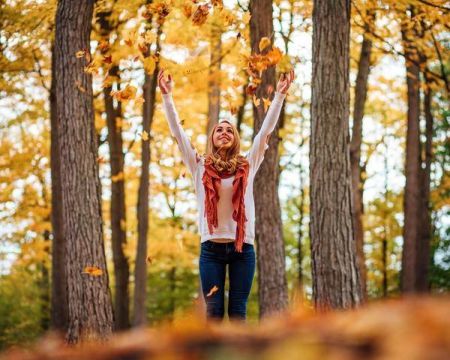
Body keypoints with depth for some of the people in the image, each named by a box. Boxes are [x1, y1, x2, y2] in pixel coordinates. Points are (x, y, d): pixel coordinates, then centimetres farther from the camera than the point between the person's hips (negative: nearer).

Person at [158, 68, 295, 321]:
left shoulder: (248, 165, 8)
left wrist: (280, 95, 3)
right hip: (212, 246, 0)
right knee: (214, 310, -1)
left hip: (243, 246, 0)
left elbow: (267, 130, 6)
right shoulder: (199, 166, 7)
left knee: (238, 311, 1)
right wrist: (167, 96, 3)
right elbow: (177, 131, 5)